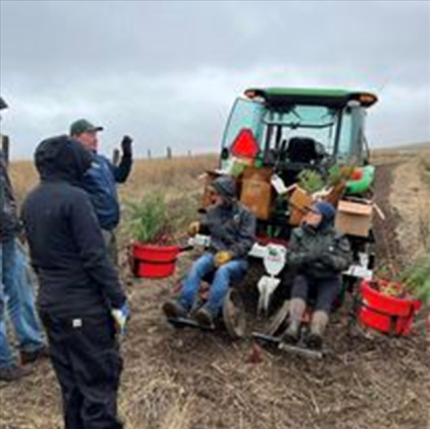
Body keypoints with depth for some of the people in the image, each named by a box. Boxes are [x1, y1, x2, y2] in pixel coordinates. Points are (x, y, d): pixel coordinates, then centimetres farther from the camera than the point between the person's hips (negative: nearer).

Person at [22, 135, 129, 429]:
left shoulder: (30, 201, 7)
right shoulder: (75, 198, -17)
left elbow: (37, 254, 14)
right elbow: (95, 257, -19)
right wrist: (118, 301, -13)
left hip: (49, 303, 8)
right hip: (84, 306, -8)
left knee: (70, 382, 18)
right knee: (99, 380, 3)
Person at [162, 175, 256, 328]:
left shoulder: (245, 214, -3)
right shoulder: (213, 210, 12)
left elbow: (247, 241, -10)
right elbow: (207, 226, 28)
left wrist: (230, 253, -26)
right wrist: (198, 226, 4)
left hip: (237, 259, -4)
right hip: (214, 253, 4)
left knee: (223, 271, -37)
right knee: (197, 266, -28)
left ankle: (210, 311, -48)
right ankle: (183, 306, -39)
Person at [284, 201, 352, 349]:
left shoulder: (338, 238, 3)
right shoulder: (299, 234, 6)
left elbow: (345, 262, -4)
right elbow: (291, 259, -1)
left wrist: (329, 259, -25)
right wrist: (307, 257, -22)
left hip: (329, 279, 0)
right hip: (305, 276, 1)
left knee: (324, 299, -31)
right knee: (299, 283, -33)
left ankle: (316, 332, -57)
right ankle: (293, 326, -50)